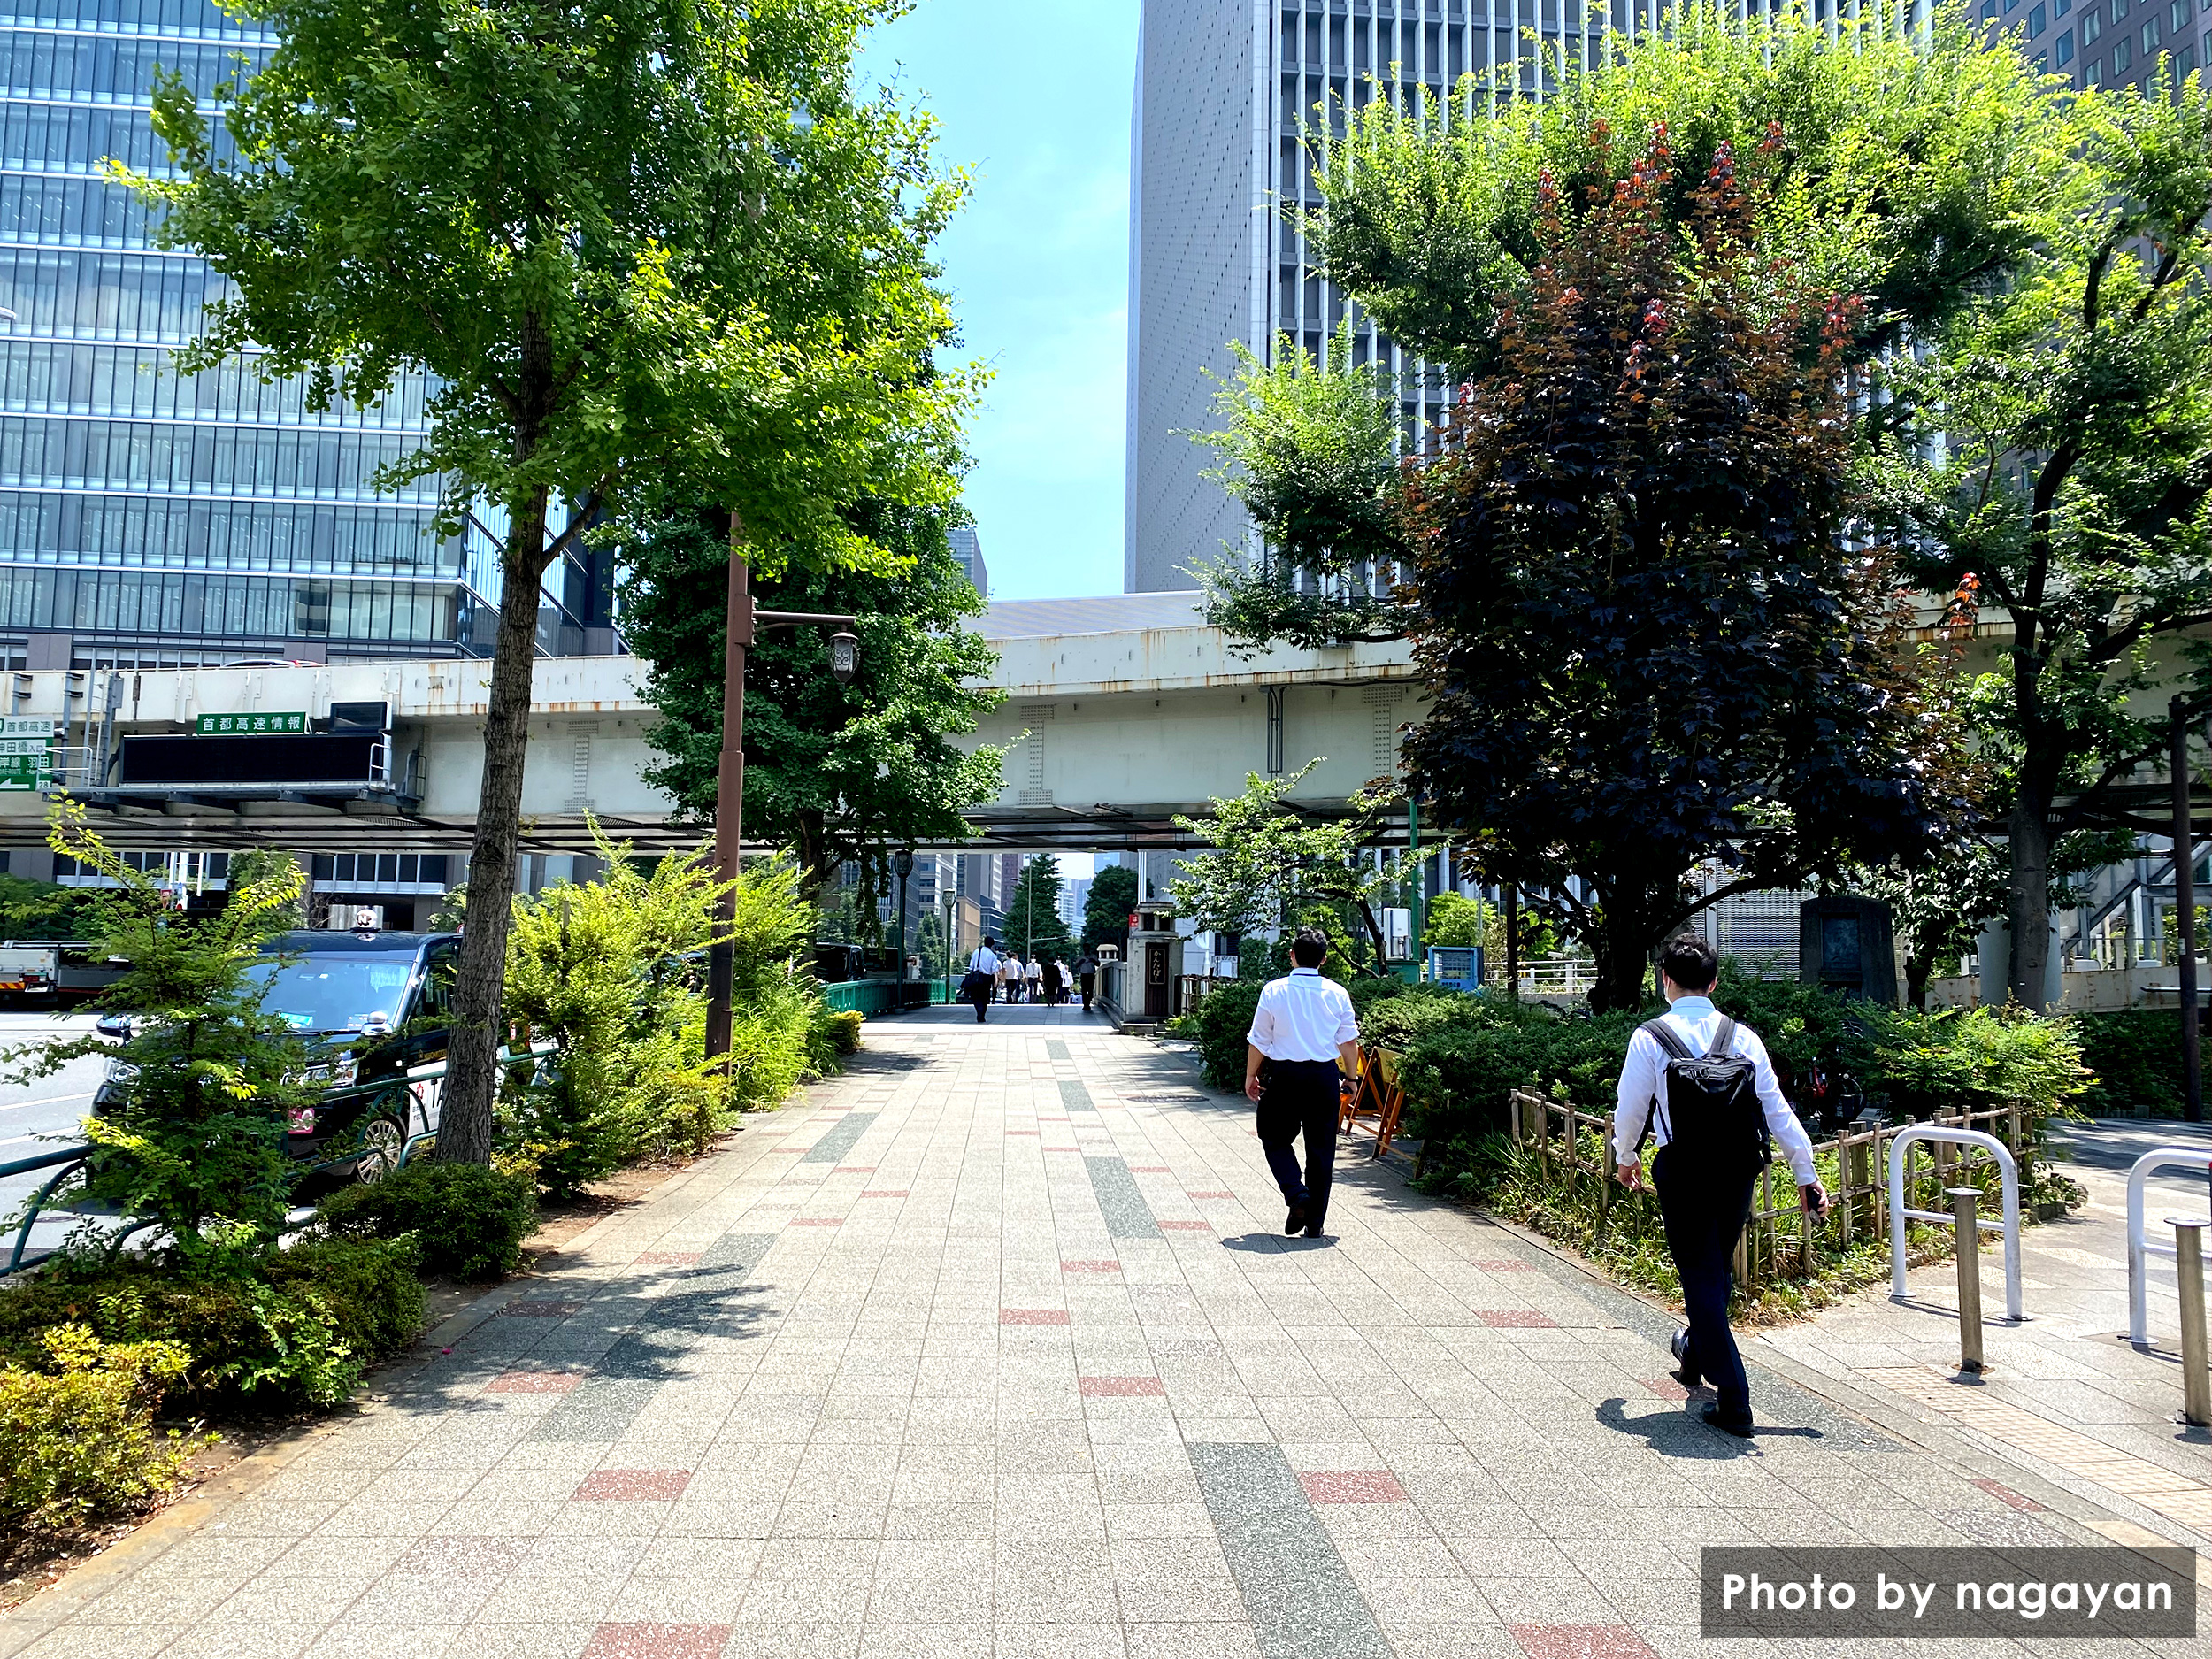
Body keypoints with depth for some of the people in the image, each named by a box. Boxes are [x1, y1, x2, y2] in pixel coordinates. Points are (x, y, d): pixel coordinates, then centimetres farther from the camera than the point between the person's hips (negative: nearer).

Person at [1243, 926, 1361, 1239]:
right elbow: (1349, 1041, 5)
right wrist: (1351, 1077, 18)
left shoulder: (1274, 990, -6)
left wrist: (1251, 1076, 11)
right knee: (1321, 1148, 9)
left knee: (1275, 1139, 15)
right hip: (1325, 1076, 2)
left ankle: (1296, 1193, -8)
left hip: (1283, 1075, -2)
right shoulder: (1337, 993, -1)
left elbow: (1259, 1040, -2)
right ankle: (1315, 1222, 12)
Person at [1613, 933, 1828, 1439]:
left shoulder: (1650, 1037, -9)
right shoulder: (1742, 1037, 0)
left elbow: (1630, 1107, -2)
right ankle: (1695, 1354, 45)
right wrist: (1806, 1174, 9)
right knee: (1715, 1269, 22)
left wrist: (1626, 1157, 17)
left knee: (1700, 1275, 3)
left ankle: (1733, 1403, -1)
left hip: (1682, 1170, -4)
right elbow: (1777, 1109, 1)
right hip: (1738, 1169, 4)